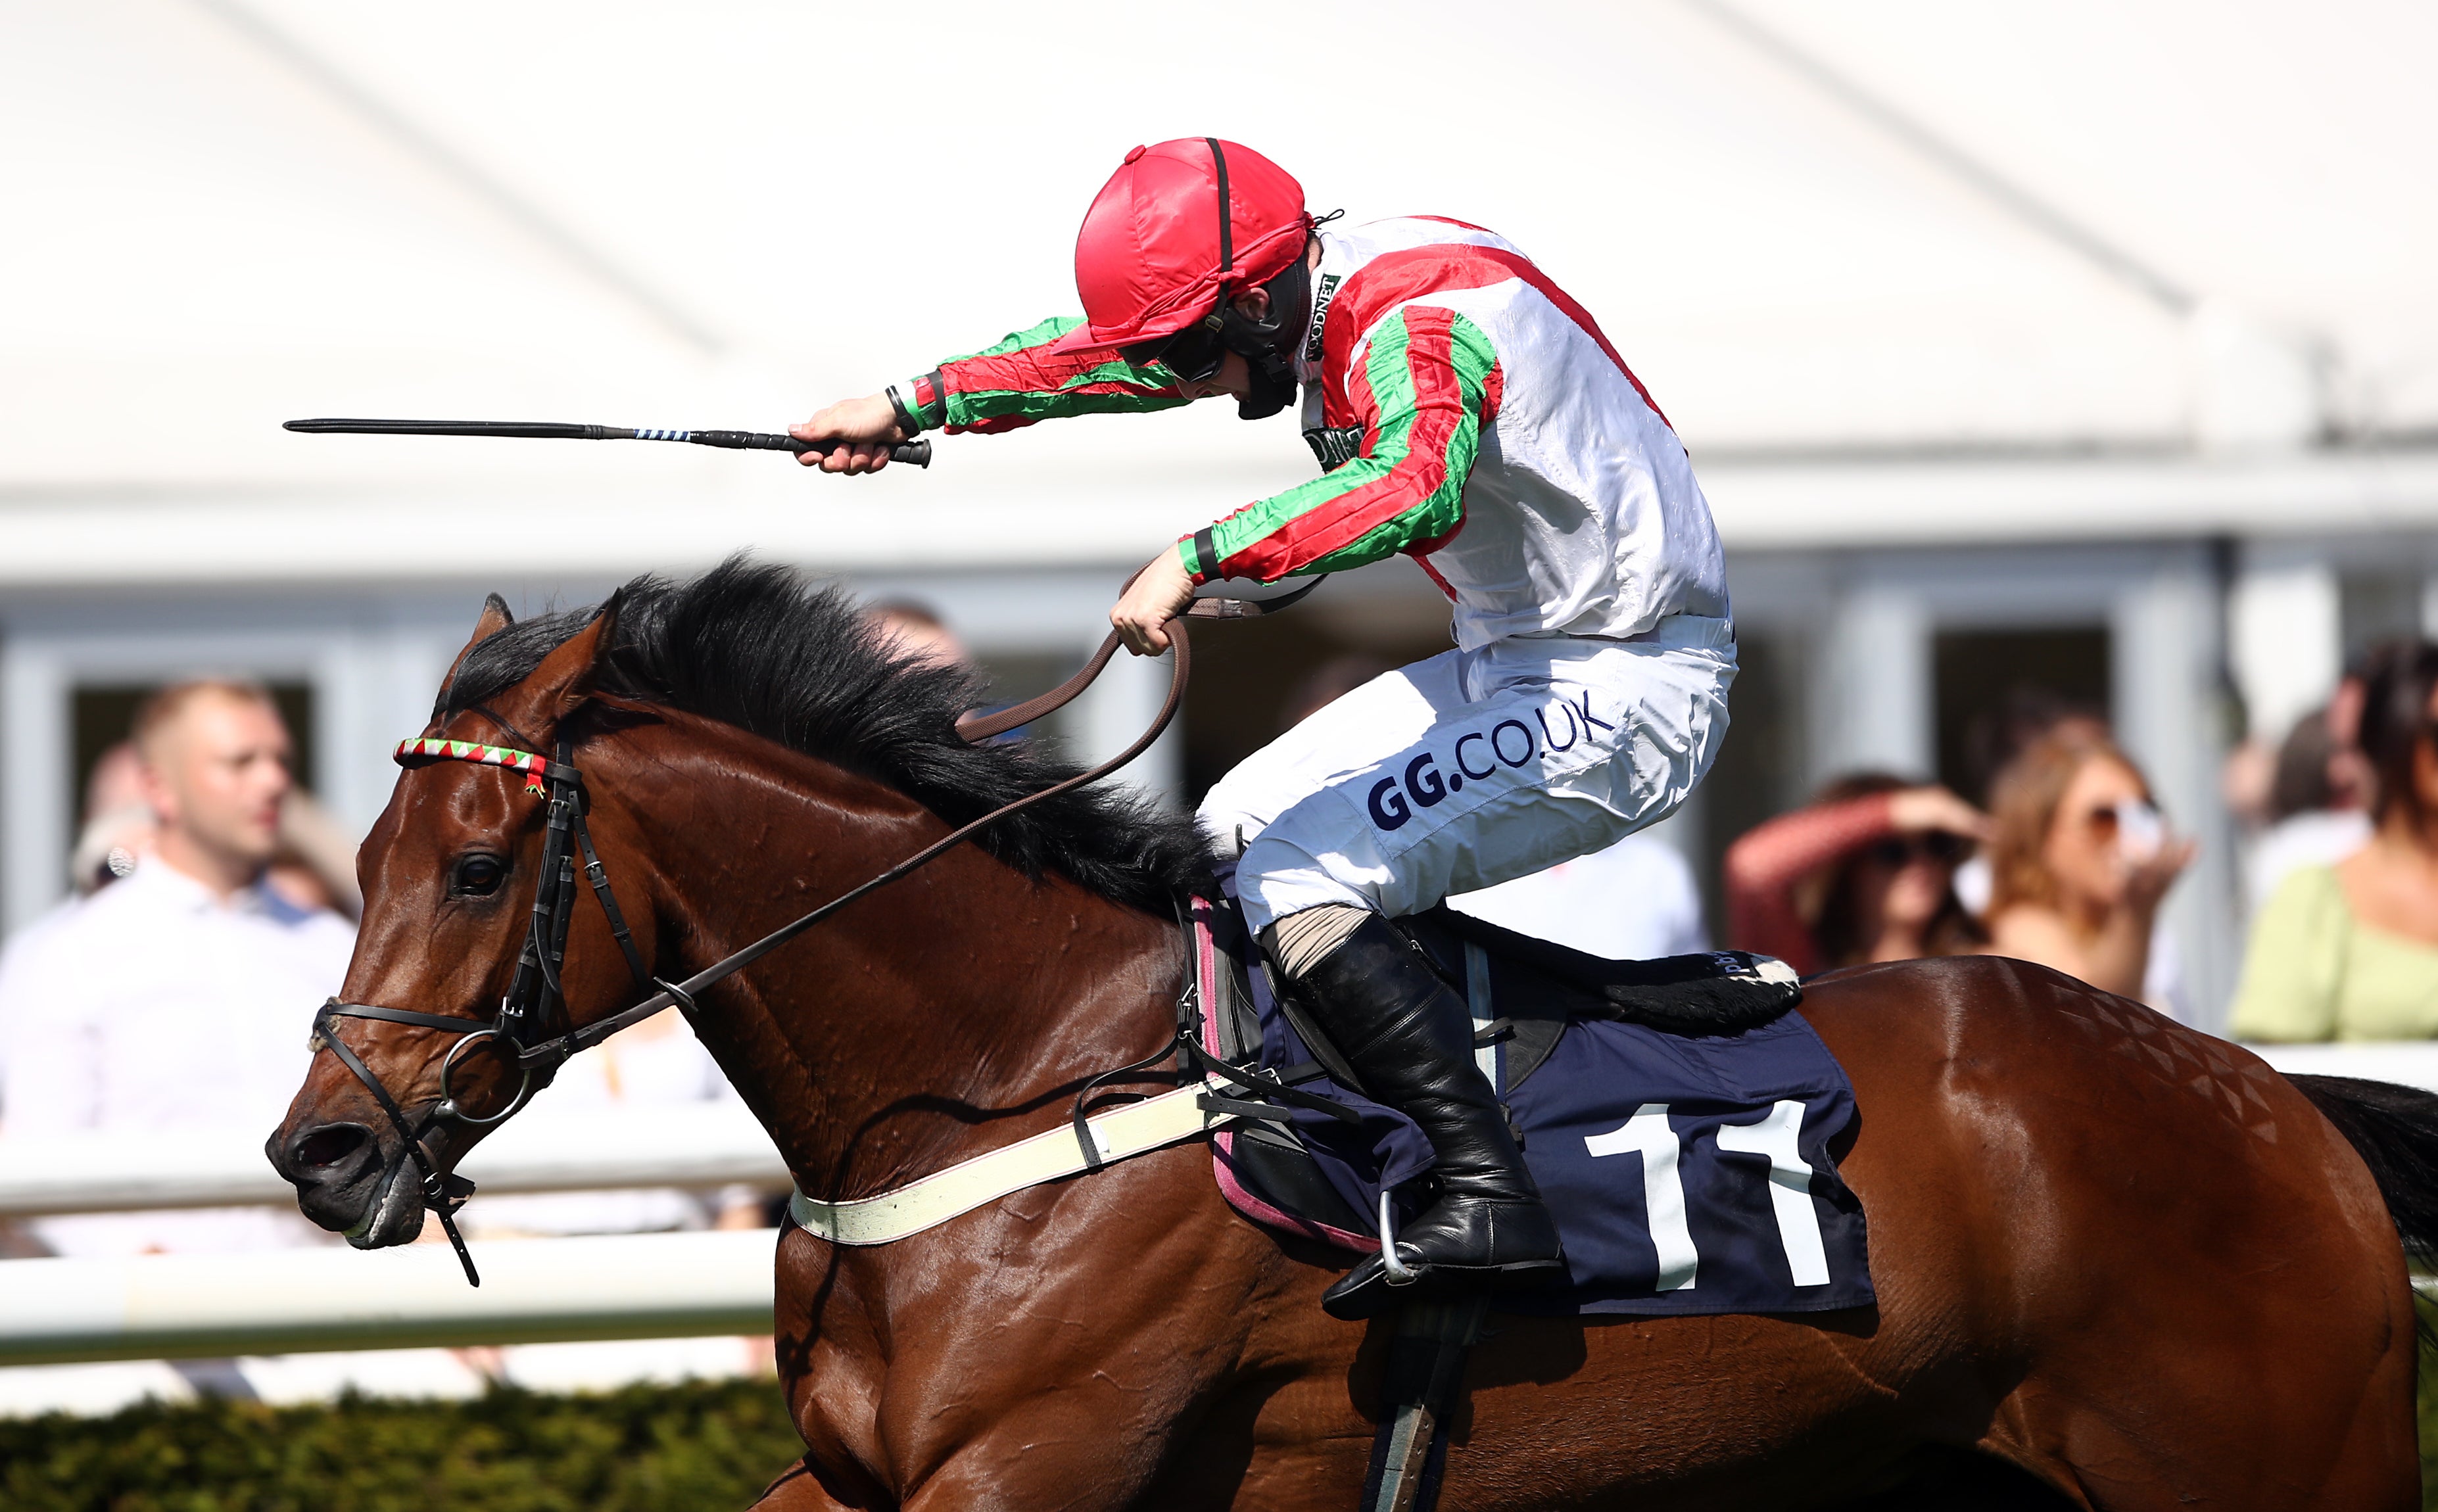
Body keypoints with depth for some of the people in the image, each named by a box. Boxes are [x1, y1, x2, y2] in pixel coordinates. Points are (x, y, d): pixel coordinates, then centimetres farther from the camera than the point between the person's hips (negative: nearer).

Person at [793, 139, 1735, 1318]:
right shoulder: (1306, 303, 7)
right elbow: (1110, 355, 23)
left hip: (1627, 690, -11)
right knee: (1233, 832, 15)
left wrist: (1202, 557, -44)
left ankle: (1486, 1198, -30)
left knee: (1298, 878, -23)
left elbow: (1417, 487, -46)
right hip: (1522, 660, 11)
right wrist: (914, 406, 28)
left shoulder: (1422, 325, -24)